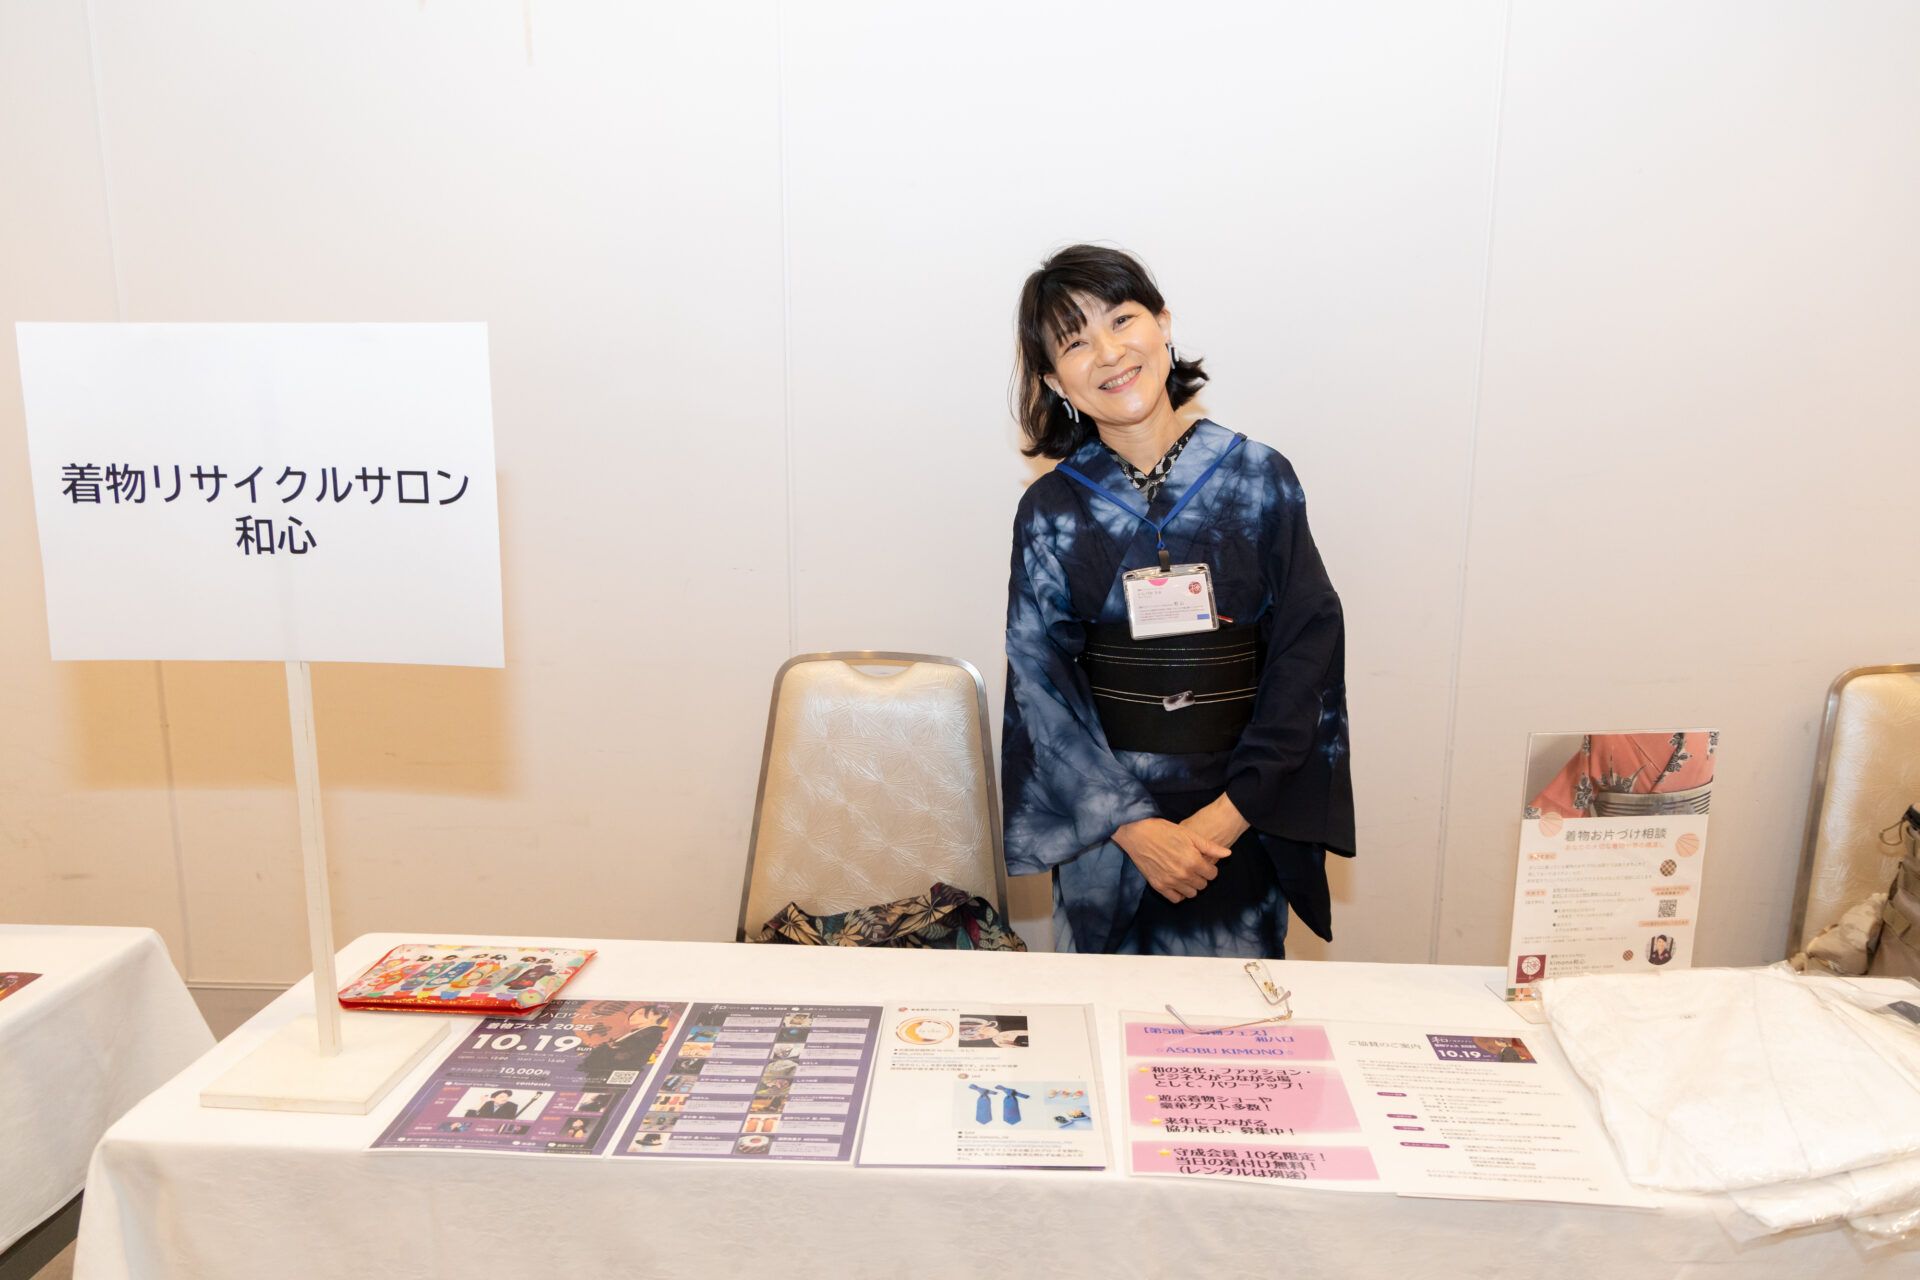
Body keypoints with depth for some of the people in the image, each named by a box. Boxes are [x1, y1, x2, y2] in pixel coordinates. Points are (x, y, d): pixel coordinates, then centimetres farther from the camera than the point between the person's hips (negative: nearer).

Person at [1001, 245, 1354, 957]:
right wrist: (1131, 826, -15)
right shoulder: (1051, 511, -5)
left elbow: (1306, 654, -6)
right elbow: (1040, 688, -7)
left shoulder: (1260, 480, -4)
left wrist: (1230, 811, -14)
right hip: (1104, 818, 0)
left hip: (1241, 811, 0)